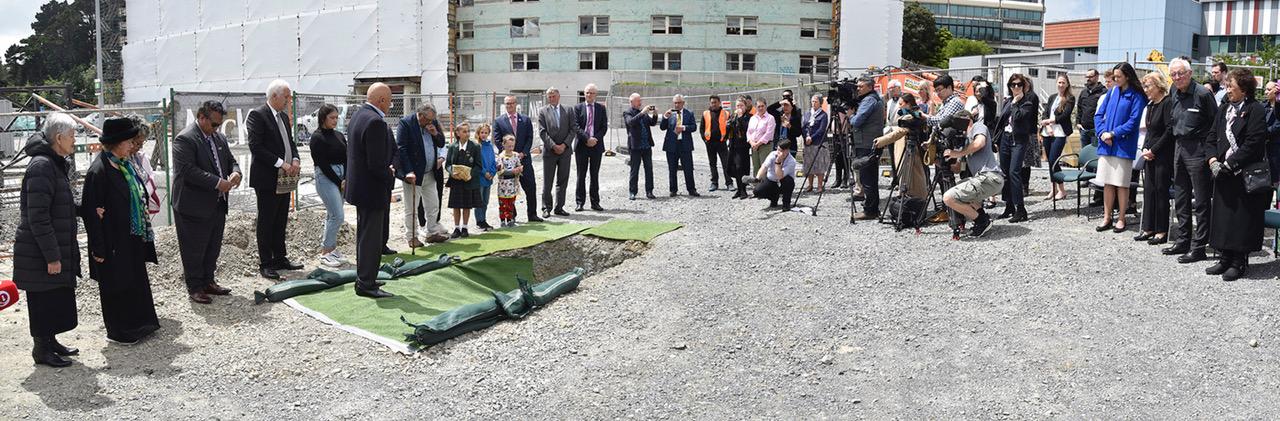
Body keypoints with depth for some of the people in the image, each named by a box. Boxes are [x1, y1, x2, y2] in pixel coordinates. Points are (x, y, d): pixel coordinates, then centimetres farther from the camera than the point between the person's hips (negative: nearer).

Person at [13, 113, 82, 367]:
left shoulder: (56, 164, 11)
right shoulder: (41, 166, -20)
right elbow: (37, 217, -22)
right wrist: (51, 256, -21)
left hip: (57, 251, 9)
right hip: (40, 255, -9)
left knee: (58, 298, 18)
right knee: (44, 301, 2)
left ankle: (50, 341, 31)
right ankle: (41, 349, 14)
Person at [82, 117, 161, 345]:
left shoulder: (126, 164, 5)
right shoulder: (99, 171, -20)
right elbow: (92, 212, -20)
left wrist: (145, 230, 7)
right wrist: (98, 249, -19)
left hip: (133, 239, 8)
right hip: (114, 242, -8)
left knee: (137, 281, 18)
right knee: (117, 285, 6)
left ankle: (139, 323, 31)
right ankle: (119, 331, 20)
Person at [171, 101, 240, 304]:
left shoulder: (219, 138, 12)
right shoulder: (184, 139, -14)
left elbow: (230, 160, 19)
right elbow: (188, 170, -23)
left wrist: (235, 173, -5)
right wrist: (218, 183, -25)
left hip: (217, 205, 8)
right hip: (194, 207, -8)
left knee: (213, 247, 16)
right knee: (194, 250, 3)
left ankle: (208, 281, 30)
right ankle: (195, 289, 12)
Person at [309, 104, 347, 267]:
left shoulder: (339, 136, 12)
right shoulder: (317, 137, -8)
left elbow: (346, 159, 8)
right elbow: (322, 163, -12)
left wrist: (345, 179, -5)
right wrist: (339, 182, -11)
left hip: (341, 178, 7)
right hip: (325, 178, -7)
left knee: (332, 215, 11)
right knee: (338, 216, -11)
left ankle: (330, 248, 18)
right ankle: (325, 252, -2)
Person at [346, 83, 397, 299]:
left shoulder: (358, 114, 8)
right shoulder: (375, 122, -23)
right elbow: (376, 163, -25)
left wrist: (387, 169, 9)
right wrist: (390, 177, -8)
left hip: (359, 186, 10)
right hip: (372, 189, -10)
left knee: (365, 235, 20)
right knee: (372, 238, -1)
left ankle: (364, 278, 32)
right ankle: (367, 284, 7)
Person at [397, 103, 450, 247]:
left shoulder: (433, 122, 6)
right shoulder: (405, 123, -13)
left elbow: (441, 144, 13)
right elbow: (401, 149, -17)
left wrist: (436, 134, -9)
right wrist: (408, 171, -23)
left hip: (430, 174, 7)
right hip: (413, 174, -6)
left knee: (433, 206, 14)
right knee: (411, 208, 2)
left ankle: (432, 233, 27)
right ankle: (412, 237, 12)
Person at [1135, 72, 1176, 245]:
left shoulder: (1168, 104, -12)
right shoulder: (1150, 105, 14)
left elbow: (1169, 131, -17)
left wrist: (1153, 150, -14)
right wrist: (1145, 149, 4)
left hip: (1163, 155, -8)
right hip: (1150, 154, 8)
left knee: (1161, 191, -3)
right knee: (1148, 190, 8)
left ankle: (1161, 231, 3)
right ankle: (1148, 229, 14)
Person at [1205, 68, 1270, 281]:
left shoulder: (1255, 110, -8)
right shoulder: (1224, 109, 13)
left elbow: (1253, 144, -15)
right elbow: (1211, 138, 12)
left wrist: (1229, 164, -16)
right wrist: (1213, 160, -3)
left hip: (1245, 174, -7)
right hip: (1223, 175, 7)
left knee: (1242, 218, -1)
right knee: (1222, 216, 9)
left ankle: (1239, 262, 6)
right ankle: (1225, 259, 19)